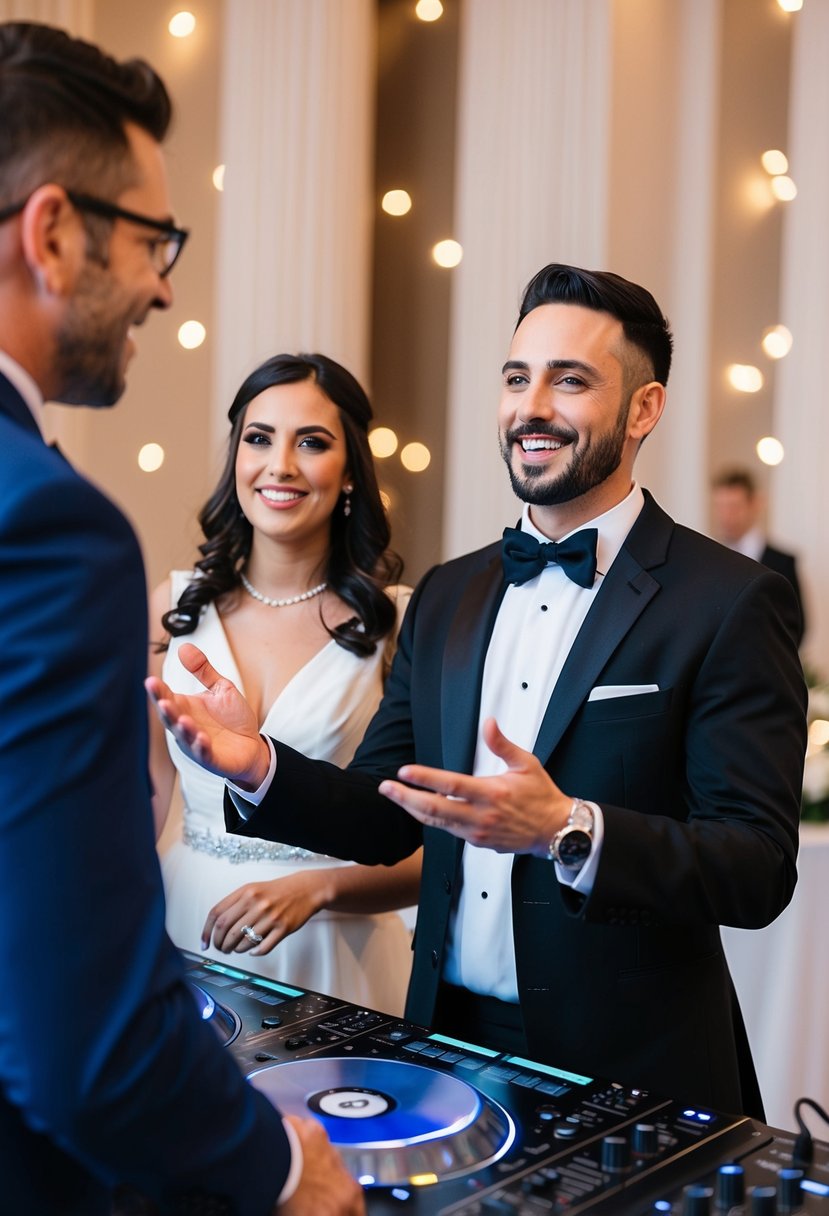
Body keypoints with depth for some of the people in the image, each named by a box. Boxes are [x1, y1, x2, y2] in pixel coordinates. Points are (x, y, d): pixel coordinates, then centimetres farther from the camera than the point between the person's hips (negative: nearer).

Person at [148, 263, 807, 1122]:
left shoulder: (730, 602, -12)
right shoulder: (447, 595, 6)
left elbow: (761, 868, -17)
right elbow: (387, 820, 6)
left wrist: (569, 831, -31)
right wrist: (259, 767, -12)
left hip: (629, 1075, -5)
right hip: (450, 1041, 5)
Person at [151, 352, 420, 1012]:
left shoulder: (399, 623, -9)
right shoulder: (174, 606, 1)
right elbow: (144, 794, 7)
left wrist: (317, 888, -22)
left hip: (332, 952, -2)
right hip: (184, 926, 3)